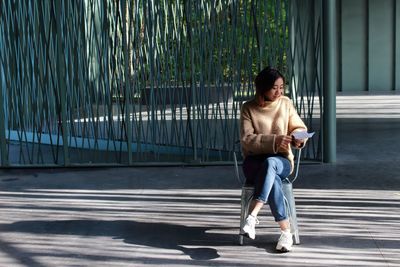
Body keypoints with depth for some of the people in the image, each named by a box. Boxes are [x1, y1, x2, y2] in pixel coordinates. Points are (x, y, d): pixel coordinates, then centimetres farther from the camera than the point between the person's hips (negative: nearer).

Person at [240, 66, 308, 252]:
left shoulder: (286, 104, 6)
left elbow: (300, 128, 15)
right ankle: (286, 231, -35)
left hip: (281, 161, 1)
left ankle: (252, 216, -44)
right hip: (254, 161, -1)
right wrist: (274, 141, -24)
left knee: (269, 163, -38)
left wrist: (298, 137, -11)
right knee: (273, 179, -36)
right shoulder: (248, 108, -1)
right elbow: (247, 140, -11)